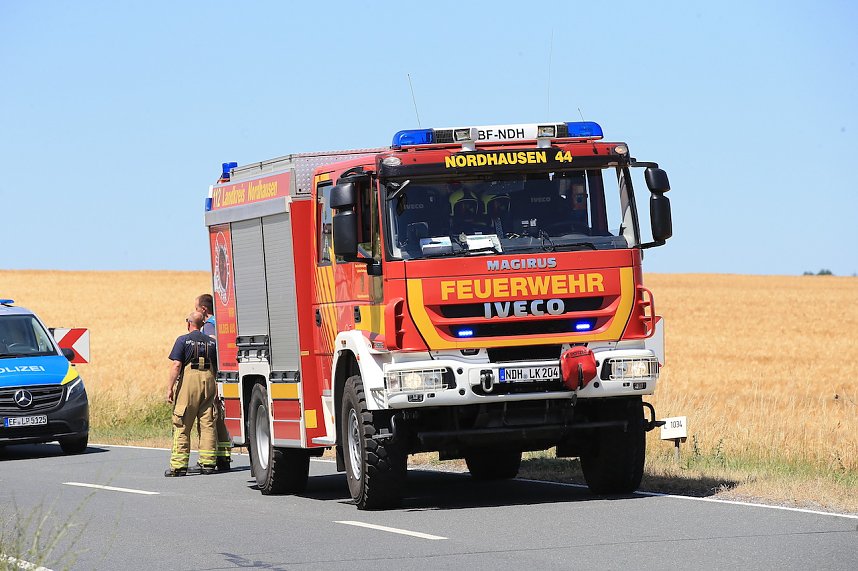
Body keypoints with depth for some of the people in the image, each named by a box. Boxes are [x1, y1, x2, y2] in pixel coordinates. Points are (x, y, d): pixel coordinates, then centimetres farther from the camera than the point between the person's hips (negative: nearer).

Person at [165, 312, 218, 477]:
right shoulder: (211, 342, 11)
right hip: (208, 382, 4)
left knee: (181, 426, -1)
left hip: (188, 383, -4)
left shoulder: (183, 340, -3)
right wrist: (218, 389, 17)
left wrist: (170, 387, -8)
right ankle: (208, 463, 4)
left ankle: (179, 465, -5)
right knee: (207, 425, 7)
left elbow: (176, 365, -10)